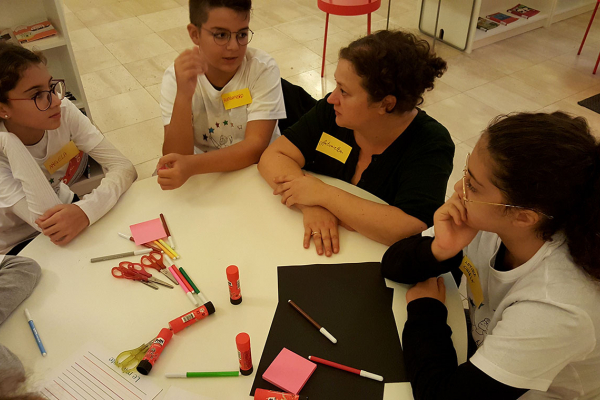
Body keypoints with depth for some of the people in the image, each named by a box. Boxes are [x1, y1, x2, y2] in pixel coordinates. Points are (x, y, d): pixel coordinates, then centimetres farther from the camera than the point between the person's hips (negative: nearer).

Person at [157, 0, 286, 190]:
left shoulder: (263, 69, -14)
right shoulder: (176, 76, -10)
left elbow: (256, 147, -21)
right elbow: (176, 158, -18)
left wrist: (191, 165, -34)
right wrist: (183, 95, -32)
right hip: (204, 174, 2)